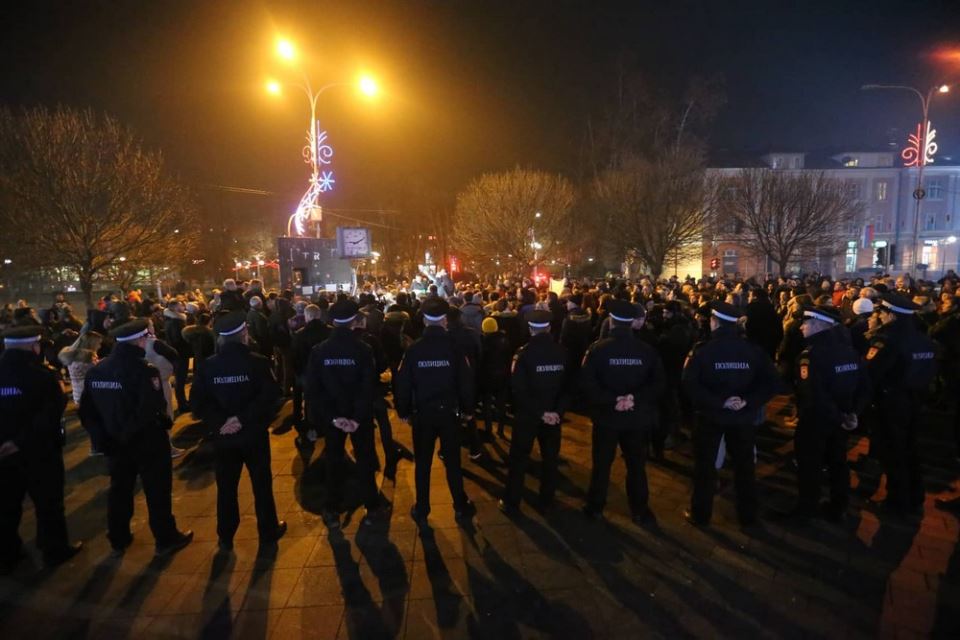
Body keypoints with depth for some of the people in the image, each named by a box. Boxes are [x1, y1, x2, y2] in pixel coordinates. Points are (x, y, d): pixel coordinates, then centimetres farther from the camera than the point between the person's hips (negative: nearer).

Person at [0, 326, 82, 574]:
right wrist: (23, 441, -19)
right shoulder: (42, 375, -18)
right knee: (48, 502, 11)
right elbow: (51, 415, -25)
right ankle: (55, 550, 24)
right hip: (39, 450, -5)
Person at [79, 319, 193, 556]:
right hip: (147, 441, -6)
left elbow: (86, 411, 5)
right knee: (157, 491, 7)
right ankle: (166, 539, 18)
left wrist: (104, 434, 10)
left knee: (119, 490, 20)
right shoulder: (143, 370, -22)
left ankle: (118, 539, 34)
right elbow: (153, 409, -29)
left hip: (116, 442, 7)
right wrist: (164, 422, -11)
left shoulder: (96, 370, 0)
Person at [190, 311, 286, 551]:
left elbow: (198, 402, -8)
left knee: (226, 487, 16)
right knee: (262, 484, 13)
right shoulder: (257, 362, -13)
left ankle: (225, 538, 28)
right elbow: (270, 396, -22)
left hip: (223, 437, 3)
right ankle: (268, 532, 25)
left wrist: (219, 422, -12)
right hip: (253, 434, -2)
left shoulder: (208, 366, -4)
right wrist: (244, 419, -19)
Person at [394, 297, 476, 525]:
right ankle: (460, 506, 25)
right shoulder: (454, 346, -11)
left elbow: (403, 383, -5)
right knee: (452, 461, 14)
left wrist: (404, 411, 7)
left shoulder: (414, 348, -8)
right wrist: (468, 409, 5)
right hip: (448, 412, 0)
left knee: (422, 463, 13)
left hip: (422, 413, 0)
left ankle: (421, 510, 22)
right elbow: (466, 380, -8)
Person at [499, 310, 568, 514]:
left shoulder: (524, 353, -14)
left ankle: (511, 502, 17)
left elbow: (519, 389, -18)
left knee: (519, 457, 10)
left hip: (528, 414, -3)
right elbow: (568, 385, -5)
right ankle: (547, 500, 27)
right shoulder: (562, 352, -4)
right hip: (554, 413, 3)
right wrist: (557, 411, -9)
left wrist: (540, 412, -15)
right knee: (550, 457, 17)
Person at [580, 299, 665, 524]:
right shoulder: (648, 350, -3)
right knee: (637, 465, 16)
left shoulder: (597, 348, -10)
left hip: (607, 416, -1)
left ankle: (595, 508, 24)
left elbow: (587, 383, -17)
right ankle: (640, 510, 25)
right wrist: (636, 399, -14)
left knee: (601, 464, 13)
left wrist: (611, 400, -17)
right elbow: (658, 385, -7)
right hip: (637, 417, 2)